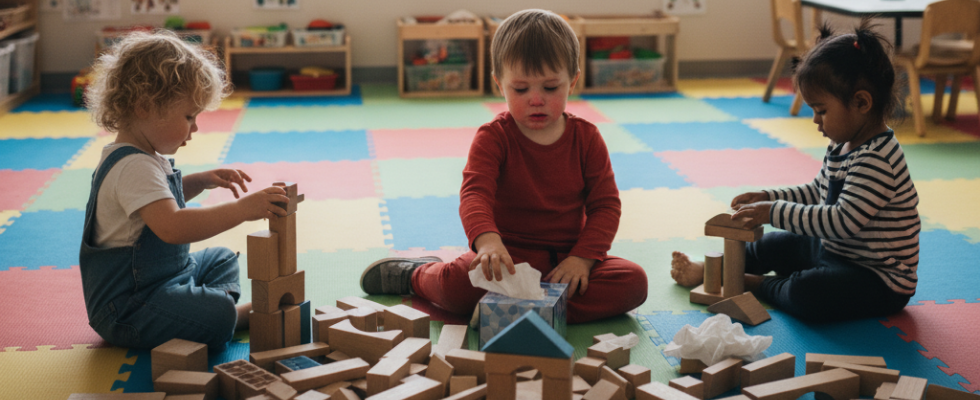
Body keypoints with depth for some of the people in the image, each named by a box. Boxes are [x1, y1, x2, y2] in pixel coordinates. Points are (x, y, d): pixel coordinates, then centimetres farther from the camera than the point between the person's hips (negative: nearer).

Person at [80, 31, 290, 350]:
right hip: (126, 309, -12)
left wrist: (199, 181, 15)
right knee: (218, 314, -32)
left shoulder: (142, 159, 10)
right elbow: (172, 227, -40)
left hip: (161, 276, 12)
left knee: (222, 259, 28)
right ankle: (239, 315, -2)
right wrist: (241, 209, -41)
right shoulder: (134, 168, -25)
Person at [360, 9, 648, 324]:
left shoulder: (586, 138, 1)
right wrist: (487, 239, -44)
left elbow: (606, 205, 0)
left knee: (633, 281, -24)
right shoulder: (493, 138, -6)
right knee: (456, 283, -32)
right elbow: (475, 193, -21)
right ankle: (417, 275, 6)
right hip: (509, 253, -3)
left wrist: (582, 258, -16)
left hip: (566, 258, 3)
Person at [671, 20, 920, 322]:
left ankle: (755, 285, -6)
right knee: (776, 245, 20)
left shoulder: (876, 160, -27)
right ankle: (709, 270, 33)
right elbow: (817, 192, 18)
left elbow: (843, 220, -33)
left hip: (881, 278, -10)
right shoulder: (843, 145, 5)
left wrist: (775, 213, -29)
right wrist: (768, 198, 4)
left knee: (807, 293, -33)